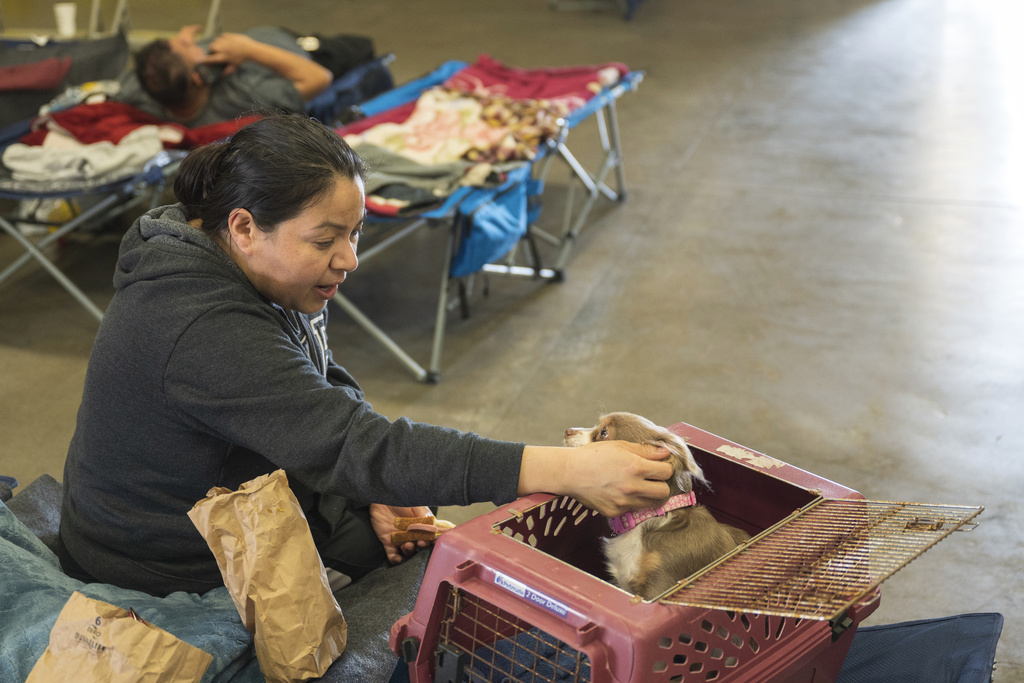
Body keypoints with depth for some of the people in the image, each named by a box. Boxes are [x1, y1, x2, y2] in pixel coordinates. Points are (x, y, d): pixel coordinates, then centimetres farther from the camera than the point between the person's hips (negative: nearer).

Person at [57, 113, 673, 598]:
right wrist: (566, 471, -45)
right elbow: (353, 445, -41)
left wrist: (375, 490, -13)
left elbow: (332, 395, 6)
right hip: (179, 581, -8)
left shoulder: (274, 278, -4)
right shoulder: (205, 332, -35)